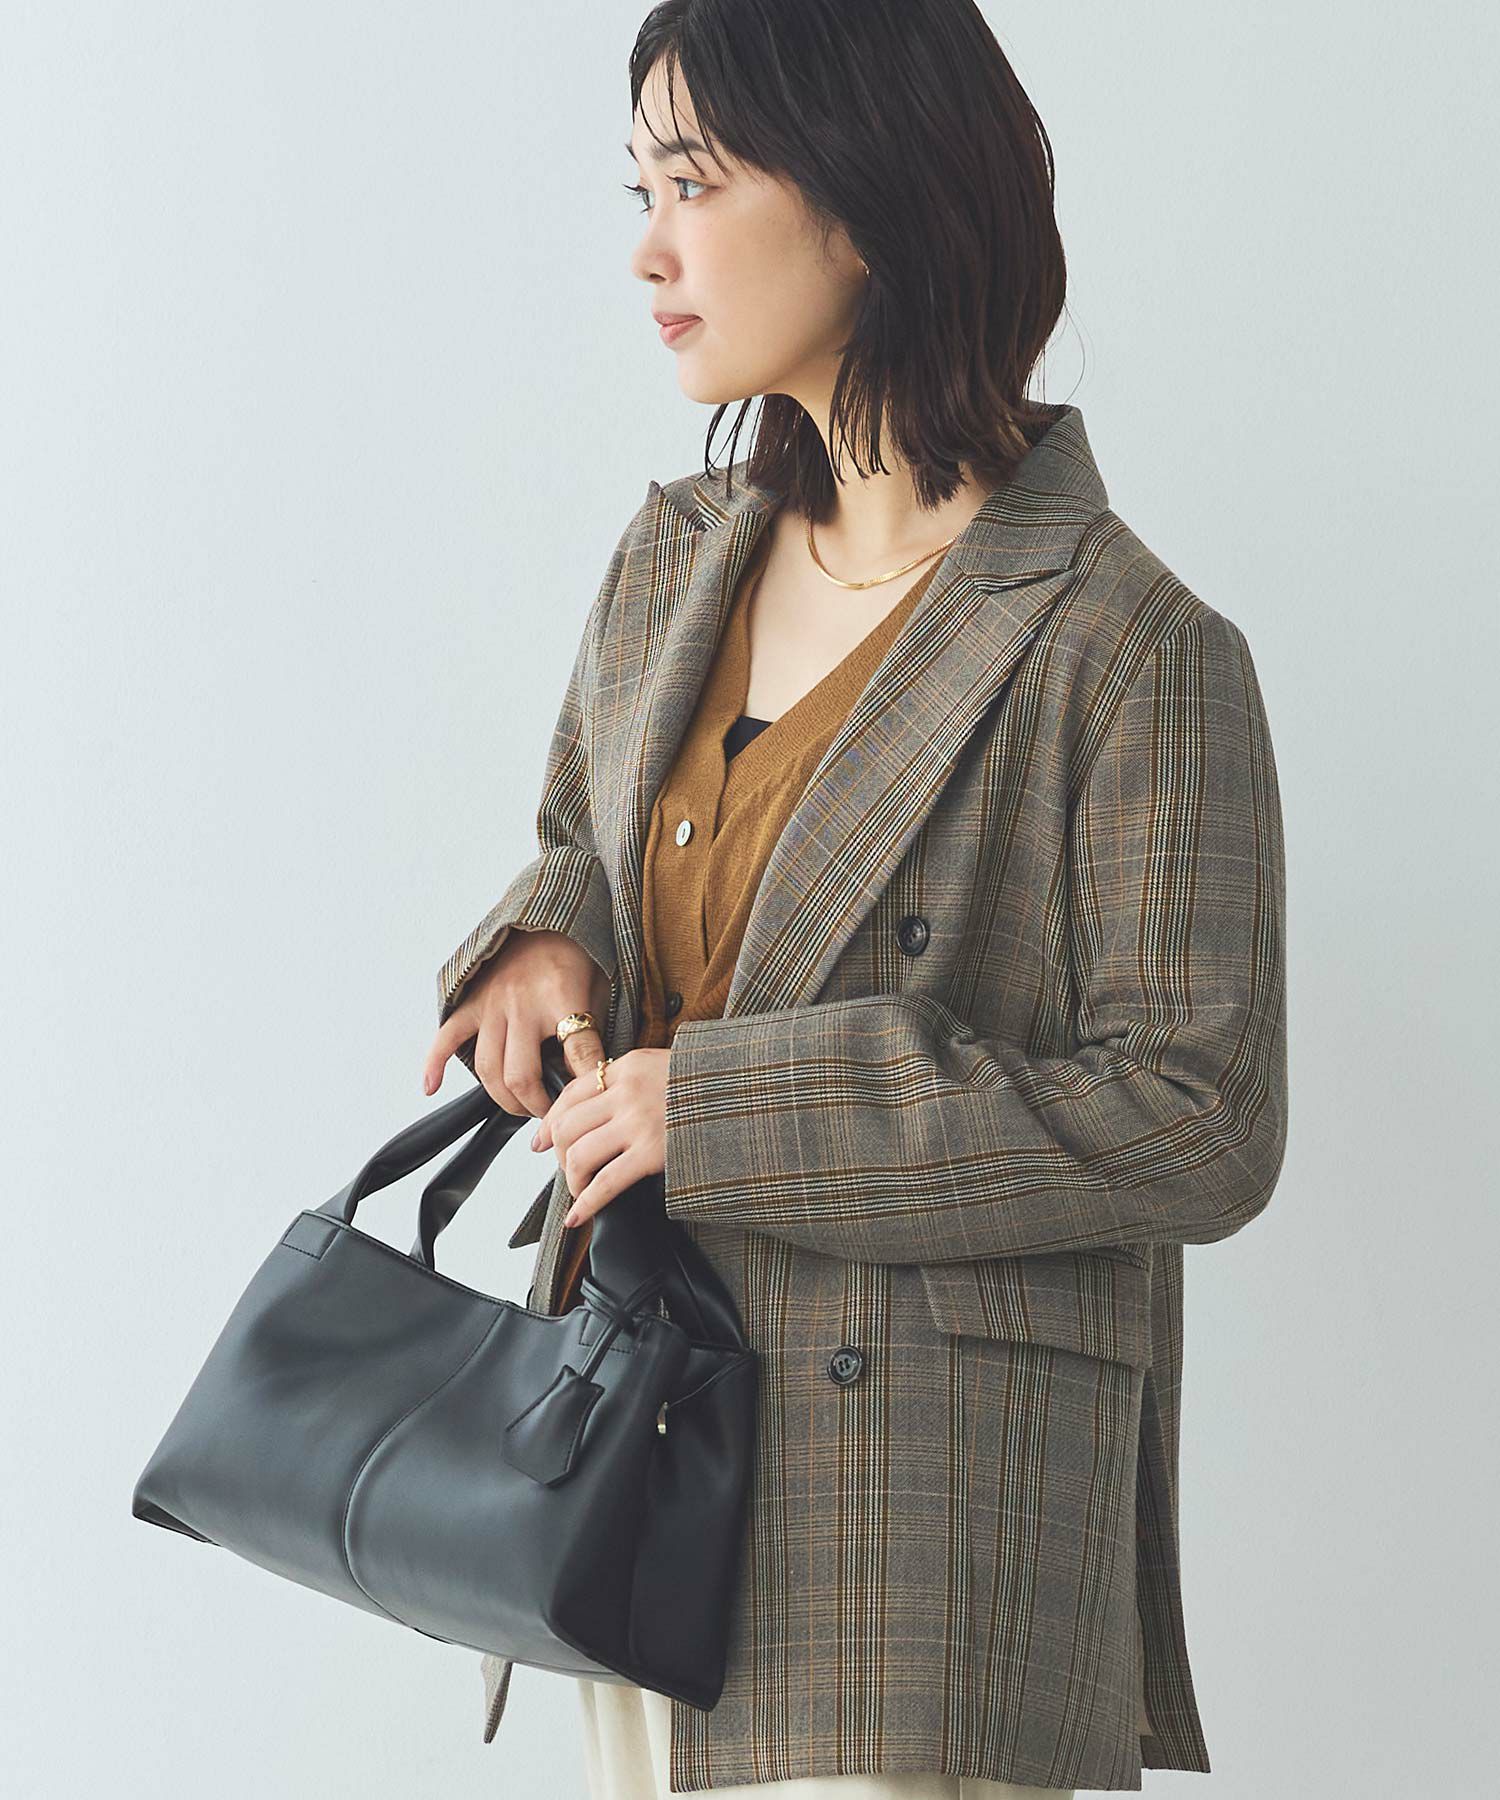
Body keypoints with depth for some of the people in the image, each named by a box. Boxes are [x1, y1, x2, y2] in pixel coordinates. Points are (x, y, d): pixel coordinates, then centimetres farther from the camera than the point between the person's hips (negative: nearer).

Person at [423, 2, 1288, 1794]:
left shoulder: (1131, 654, -12)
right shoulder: (674, 561, 9)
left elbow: (1200, 1125, -14)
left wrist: (730, 1112, -17)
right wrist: (547, 944, 0)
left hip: (922, 1503, -6)